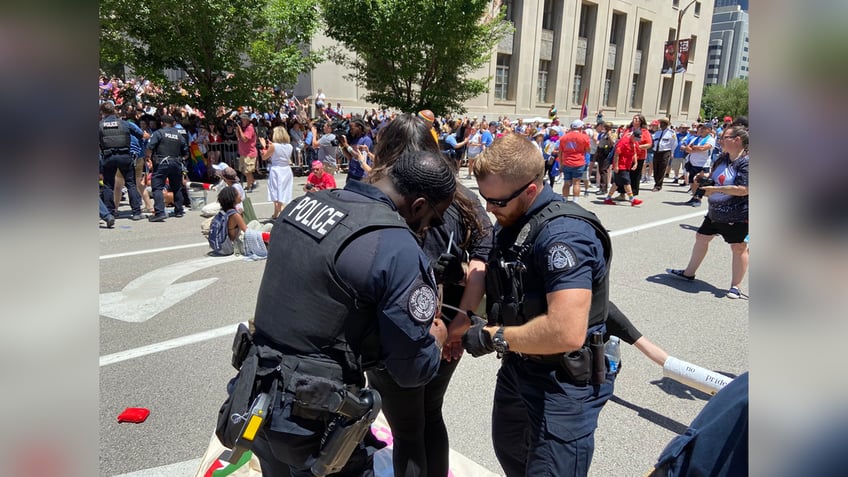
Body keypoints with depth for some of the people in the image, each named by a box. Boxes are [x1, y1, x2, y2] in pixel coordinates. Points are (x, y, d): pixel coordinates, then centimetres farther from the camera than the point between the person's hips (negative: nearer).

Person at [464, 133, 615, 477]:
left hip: (565, 382, -9)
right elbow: (491, 278, 13)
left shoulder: (564, 233, -29)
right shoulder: (510, 222, 2)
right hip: (518, 367, 9)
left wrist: (494, 336, -23)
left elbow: (567, 332, -38)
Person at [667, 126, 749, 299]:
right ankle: (689, 272, 31)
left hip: (737, 215, -9)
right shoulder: (722, 159, 7)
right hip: (715, 211, 9)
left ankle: (736, 286, 12)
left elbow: (743, 190, -25)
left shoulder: (746, 163, -17)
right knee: (701, 237, 16)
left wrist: (716, 189, -25)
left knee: (738, 248, 2)